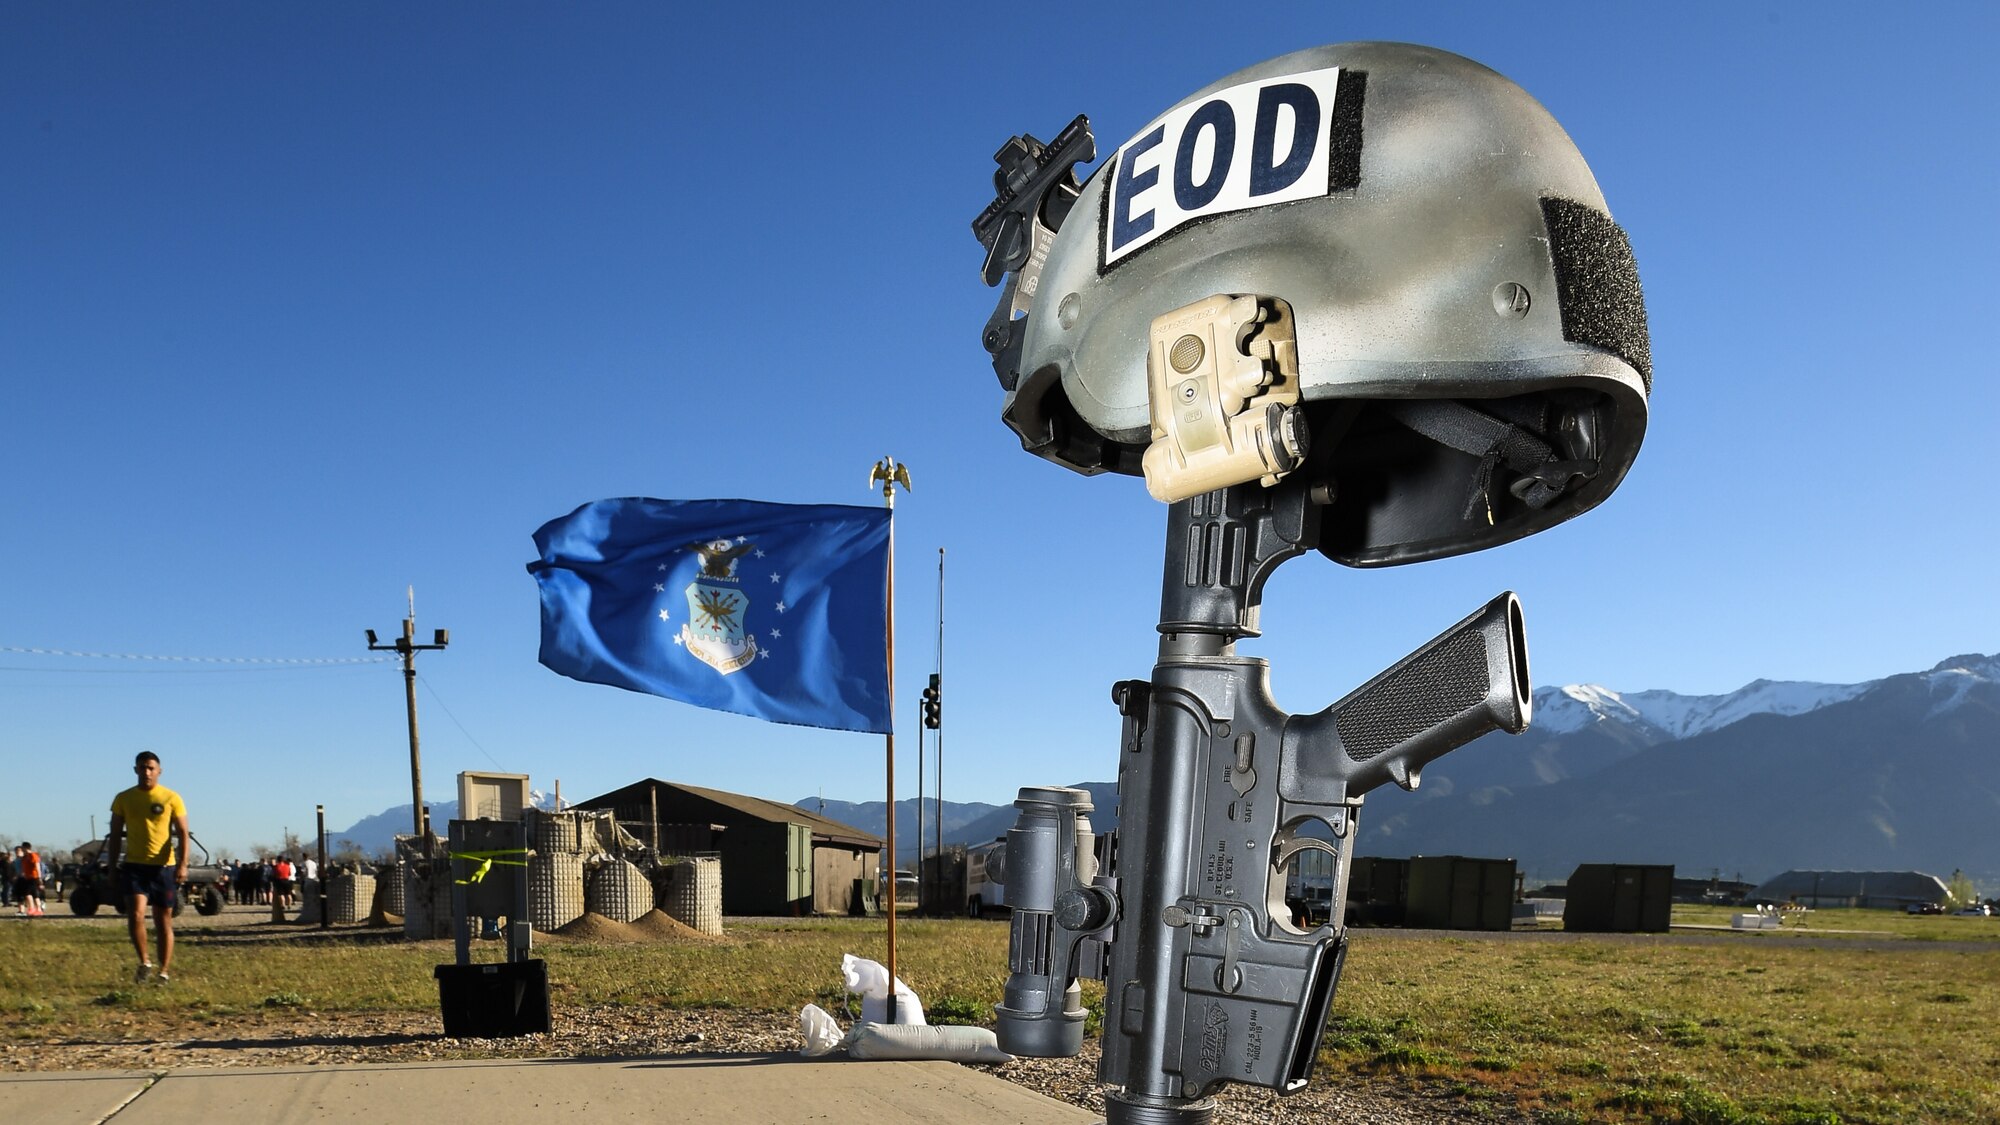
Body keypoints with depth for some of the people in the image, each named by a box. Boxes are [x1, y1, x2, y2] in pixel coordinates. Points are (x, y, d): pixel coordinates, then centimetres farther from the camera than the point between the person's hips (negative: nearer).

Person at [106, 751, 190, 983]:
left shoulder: (171, 798, 0)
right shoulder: (123, 799, 5)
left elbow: (182, 833, -3)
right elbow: (115, 835, 11)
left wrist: (182, 865, -14)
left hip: (163, 867, -1)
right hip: (134, 866, 1)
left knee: (164, 923, 6)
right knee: (135, 914, -17)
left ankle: (164, 972, 15)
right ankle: (144, 963, 1)